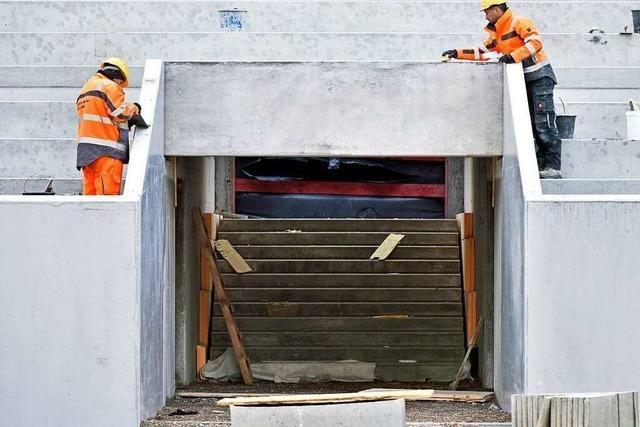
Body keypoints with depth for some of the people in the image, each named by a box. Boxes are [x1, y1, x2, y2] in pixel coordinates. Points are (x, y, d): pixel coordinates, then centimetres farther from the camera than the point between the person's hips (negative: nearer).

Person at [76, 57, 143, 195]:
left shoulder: (86, 88, 26)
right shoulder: (109, 86, -4)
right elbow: (121, 113, -11)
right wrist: (134, 108, 8)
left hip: (86, 152, 9)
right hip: (106, 152, -9)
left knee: (90, 194, 6)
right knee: (108, 194, -12)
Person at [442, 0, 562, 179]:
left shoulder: (519, 23, -11)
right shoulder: (497, 34, 16)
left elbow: (535, 43, -22)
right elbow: (481, 52, 18)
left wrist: (513, 56, -26)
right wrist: (457, 53, 9)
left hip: (540, 76, -9)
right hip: (524, 80, 9)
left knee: (544, 124, -14)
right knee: (533, 125, 4)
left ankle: (553, 167, -16)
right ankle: (542, 165, 3)